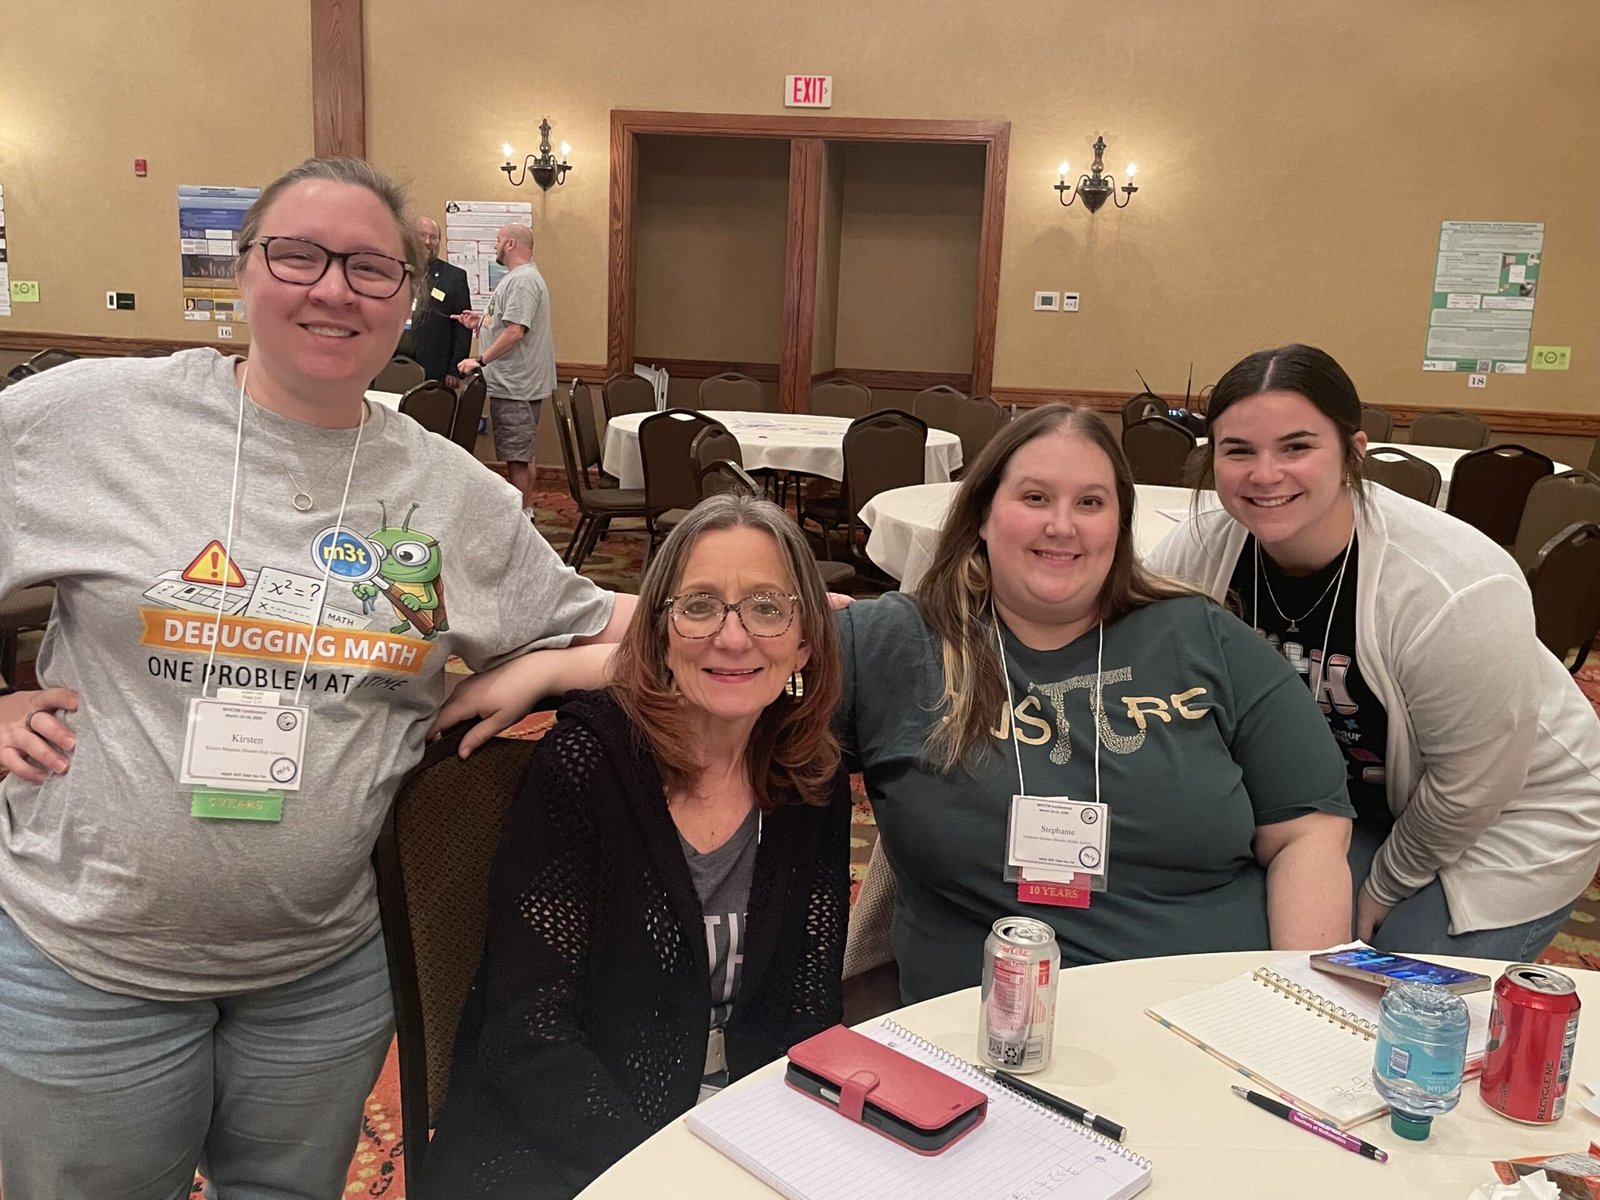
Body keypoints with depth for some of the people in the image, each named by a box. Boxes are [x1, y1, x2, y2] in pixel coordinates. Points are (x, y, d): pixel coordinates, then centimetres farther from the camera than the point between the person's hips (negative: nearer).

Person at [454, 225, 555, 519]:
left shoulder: (523, 280, -15)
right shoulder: (515, 278, 19)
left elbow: (515, 332, -24)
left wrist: (481, 360, -21)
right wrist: (480, 324, 11)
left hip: (516, 386, -11)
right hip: (511, 383, 11)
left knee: (516, 456, -5)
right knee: (519, 456, 15)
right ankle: (525, 514, 21)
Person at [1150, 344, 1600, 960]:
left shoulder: (1454, 593, -35)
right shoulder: (1198, 552, -22)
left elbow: (1470, 786, -21)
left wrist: (1384, 888, -7)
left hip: (1505, 813, -4)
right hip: (1340, 799, 4)